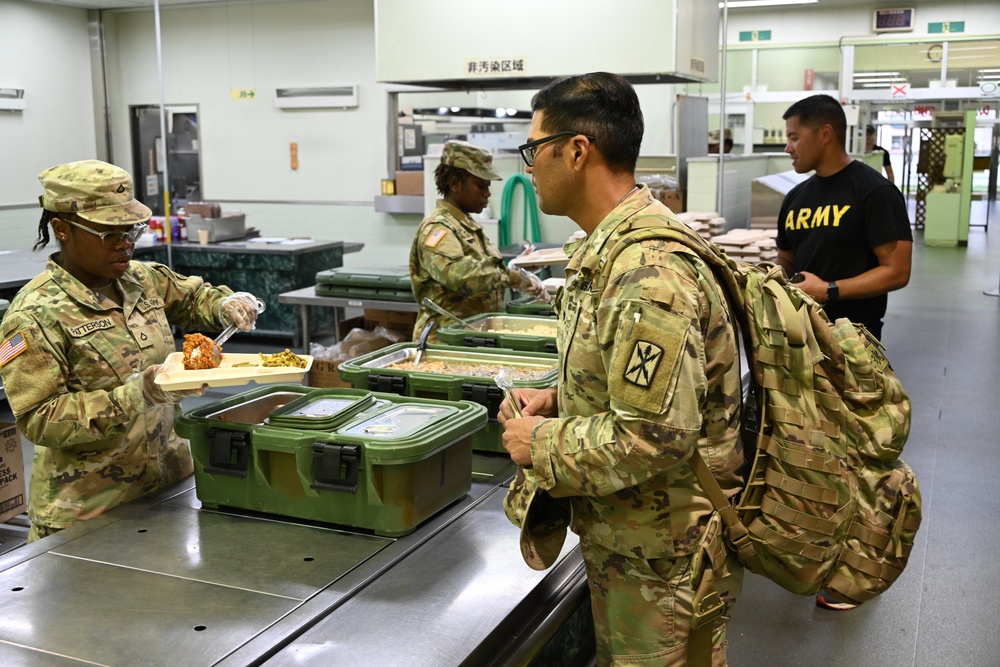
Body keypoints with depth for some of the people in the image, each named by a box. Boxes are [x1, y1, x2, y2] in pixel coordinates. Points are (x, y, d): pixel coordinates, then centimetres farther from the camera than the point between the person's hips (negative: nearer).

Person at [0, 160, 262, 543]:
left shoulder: (143, 280, 4)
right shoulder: (35, 315, -15)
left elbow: (195, 297, 22)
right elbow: (38, 420, -18)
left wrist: (228, 305, -3)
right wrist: (136, 395, -28)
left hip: (170, 481, 6)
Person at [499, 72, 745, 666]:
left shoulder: (648, 272, -27)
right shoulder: (612, 249, 6)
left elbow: (652, 438, -31)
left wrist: (543, 445, -18)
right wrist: (558, 399, 2)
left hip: (664, 556, -10)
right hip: (623, 539, 10)